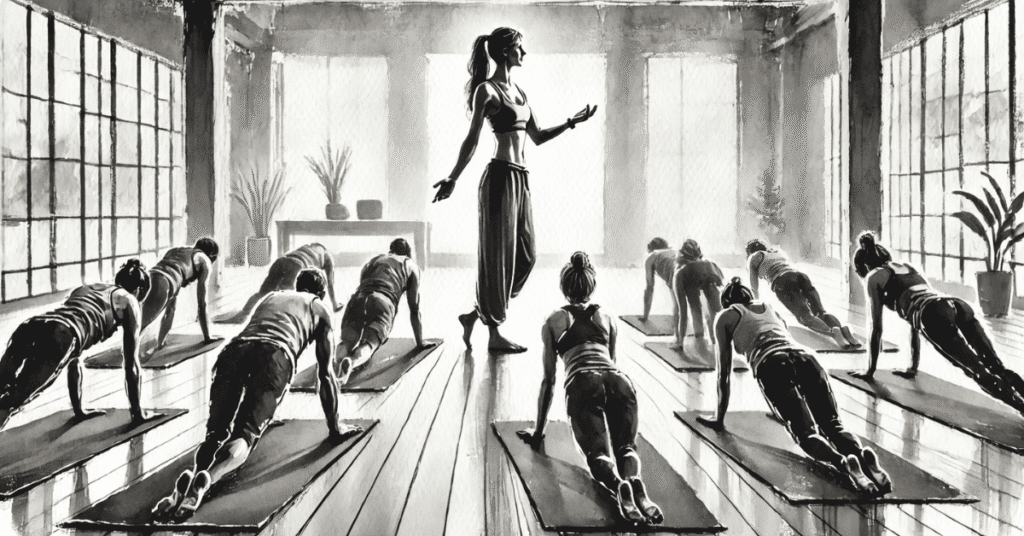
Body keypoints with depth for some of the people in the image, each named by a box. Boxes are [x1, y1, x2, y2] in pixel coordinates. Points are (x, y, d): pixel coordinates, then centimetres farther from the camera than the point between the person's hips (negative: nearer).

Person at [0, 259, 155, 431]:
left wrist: (79, 409, 53)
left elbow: (74, 353, 47)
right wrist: (138, 413, 32)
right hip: (57, 338, -6)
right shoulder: (129, 301, 26)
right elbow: (131, 362, 25)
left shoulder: (84, 288, 43)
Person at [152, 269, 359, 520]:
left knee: (217, 430, 4)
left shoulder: (271, 296, 42)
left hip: (234, 350, 3)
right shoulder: (320, 309, 30)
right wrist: (335, 427, 34)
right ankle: (207, 480, -37)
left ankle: (194, 475, -27)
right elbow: (325, 374, 28)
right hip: (275, 355, -3)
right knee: (245, 435, -7)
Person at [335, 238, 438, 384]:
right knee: (368, 344, -11)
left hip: (358, 299, 3)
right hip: (384, 303, -3)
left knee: (348, 341, 3)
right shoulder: (411, 265, 30)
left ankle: (337, 361, -32)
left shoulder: (372, 261, 39)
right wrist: (420, 342, 36)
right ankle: (352, 362, -45)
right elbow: (414, 309, 29)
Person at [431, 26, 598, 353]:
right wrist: (452, 179, -13)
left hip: (521, 179, 9)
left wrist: (572, 122, 15)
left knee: (525, 255, 9)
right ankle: (495, 335, 9)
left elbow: (537, 137, 22)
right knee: (499, 256, -2)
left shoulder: (517, 91, 19)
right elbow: (472, 140, -8)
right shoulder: (487, 90, -5)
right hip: (501, 177, -8)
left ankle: (476, 315, 21)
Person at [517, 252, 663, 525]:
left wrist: (538, 431, 32)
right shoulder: (608, 319, 31)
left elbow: (549, 380, 25)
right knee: (625, 445, 2)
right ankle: (634, 481, -33)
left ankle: (618, 485, -44)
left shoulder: (553, 322, 25)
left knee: (599, 453, -10)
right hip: (619, 381, 2)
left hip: (584, 384, -2)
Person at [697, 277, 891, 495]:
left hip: (773, 366, -4)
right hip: (805, 358, 4)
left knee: (806, 432, -15)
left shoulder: (726, 317, 25)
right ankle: (863, 455, -36)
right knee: (833, 424, -5)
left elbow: (725, 371, 25)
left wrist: (719, 417, 33)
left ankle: (842, 462, -44)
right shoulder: (771, 308, 39)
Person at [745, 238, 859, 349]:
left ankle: (833, 332, -45)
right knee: (820, 312, -7)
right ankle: (842, 328, -36)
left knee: (805, 317, -19)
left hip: (783, 281, -5)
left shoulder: (753, 258, 25)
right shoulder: (779, 252, 41)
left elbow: (754, 287, 26)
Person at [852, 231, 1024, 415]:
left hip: (935, 315, -7)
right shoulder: (906, 267, 40)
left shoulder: (873, 277, 21)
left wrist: (870, 370, 29)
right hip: (959, 306, 7)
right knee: (996, 367, -5)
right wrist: (913, 367, 48)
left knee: (980, 373, -16)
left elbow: (876, 328, 20)